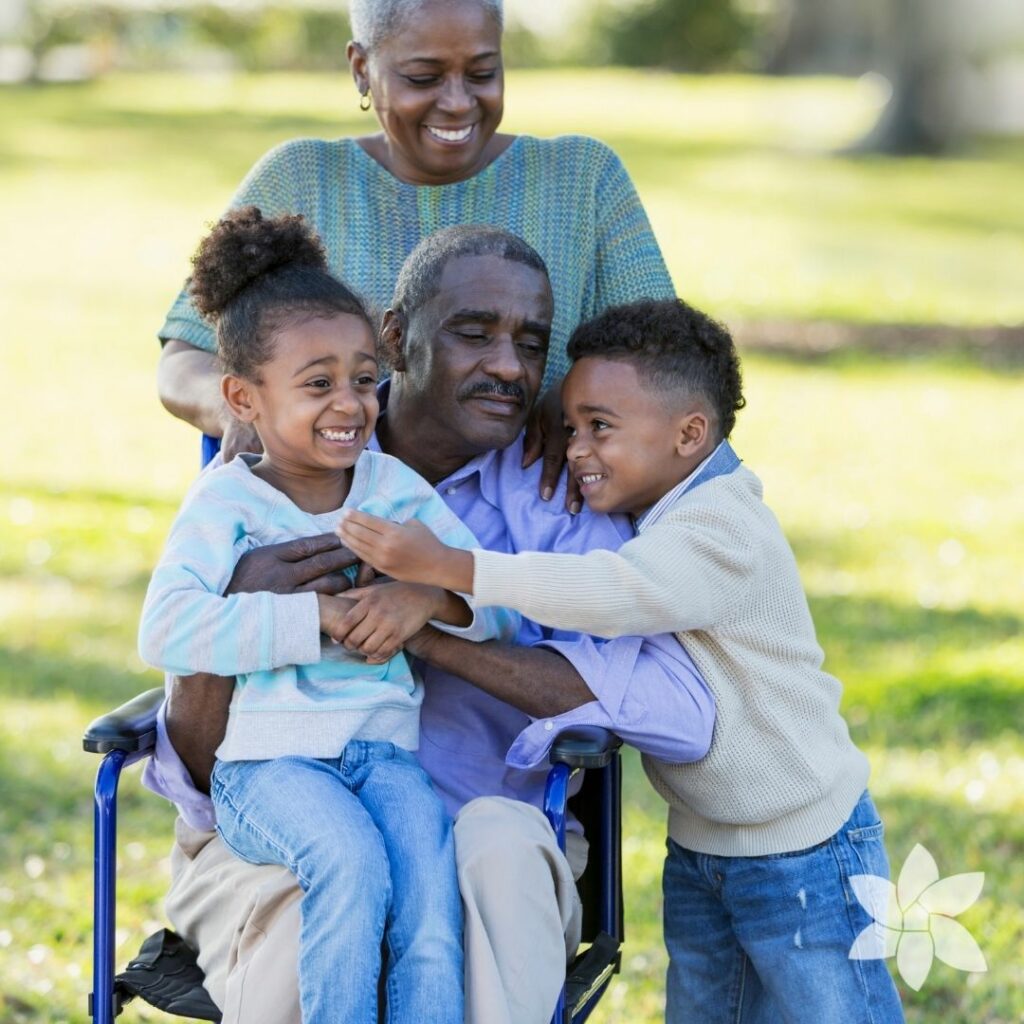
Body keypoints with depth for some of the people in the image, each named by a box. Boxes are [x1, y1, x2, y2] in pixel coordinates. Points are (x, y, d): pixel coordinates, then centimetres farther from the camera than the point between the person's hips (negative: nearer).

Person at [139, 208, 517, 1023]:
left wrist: (433, 598, -17)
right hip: (268, 758, -3)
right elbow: (167, 632, -19)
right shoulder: (227, 502, -2)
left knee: (430, 877, -24)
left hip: (383, 747, 3)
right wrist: (318, 616, -20)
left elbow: (505, 604, 6)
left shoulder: (396, 489, 10)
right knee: (351, 860, -31)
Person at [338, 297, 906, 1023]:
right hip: (698, 853, 9)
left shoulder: (726, 533, -25)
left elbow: (618, 593, -41)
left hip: (805, 855, -9)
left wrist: (446, 566, -46)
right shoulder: (651, 517, 4)